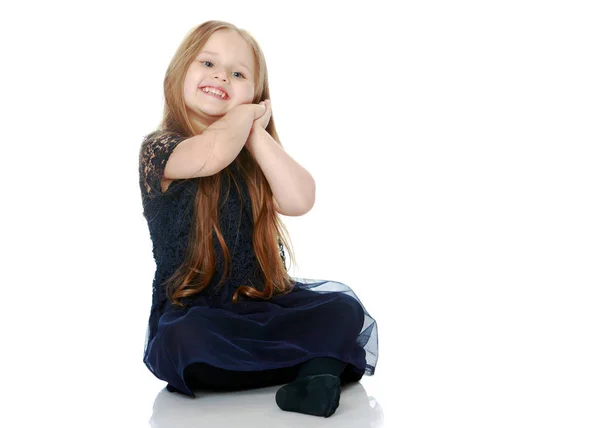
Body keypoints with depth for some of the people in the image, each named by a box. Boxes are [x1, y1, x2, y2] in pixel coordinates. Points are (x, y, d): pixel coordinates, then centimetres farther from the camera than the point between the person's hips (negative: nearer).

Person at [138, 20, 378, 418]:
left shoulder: (253, 156, 9)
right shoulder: (160, 148, -5)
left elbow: (300, 200, -11)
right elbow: (215, 152, -29)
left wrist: (254, 129, -7)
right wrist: (245, 114, -8)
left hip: (263, 300, 4)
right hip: (192, 310, -4)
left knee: (343, 309, -17)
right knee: (190, 340, -36)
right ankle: (320, 359, -24)